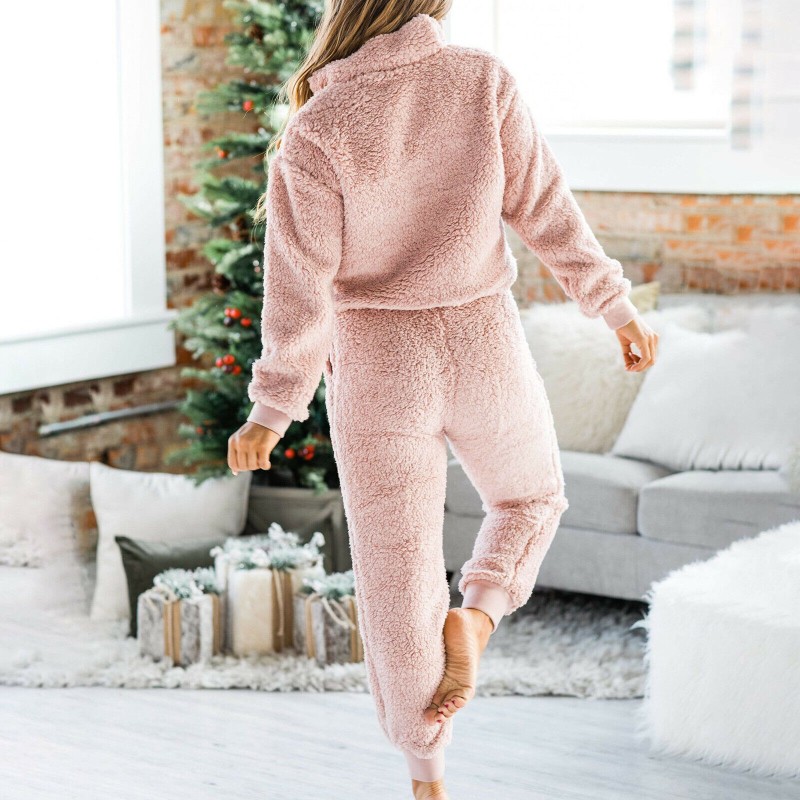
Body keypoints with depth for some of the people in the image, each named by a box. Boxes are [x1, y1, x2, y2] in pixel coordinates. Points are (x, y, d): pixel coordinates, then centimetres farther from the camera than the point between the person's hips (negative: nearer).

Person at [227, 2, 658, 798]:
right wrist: (619, 309, 5)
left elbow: (300, 287, -14)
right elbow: (546, 212, -7)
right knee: (531, 500, 29)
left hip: (378, 367, 0)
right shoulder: (483, 80, -10)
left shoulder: (318, 129, -14)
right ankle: (472, 619, 0)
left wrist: (273, 411, -4)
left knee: (396, 575, 14)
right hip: (483, 349, 1)